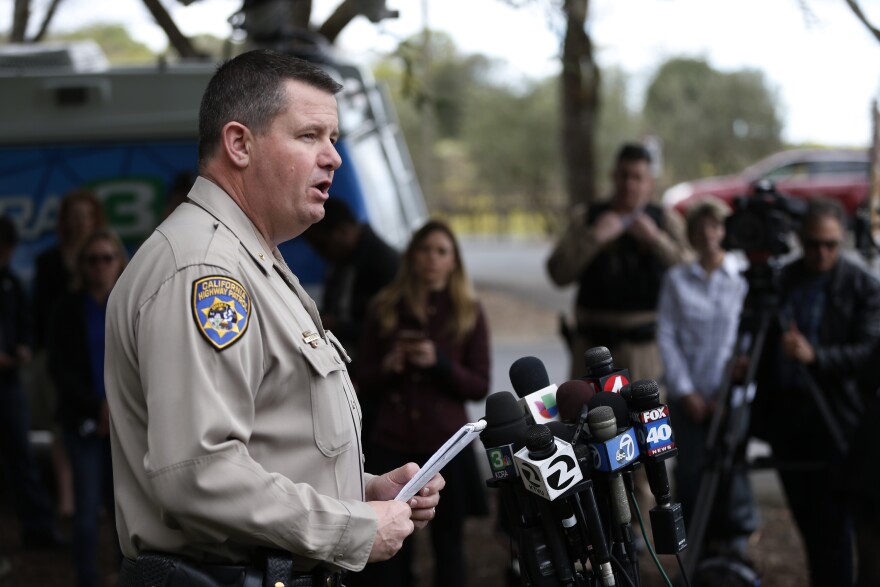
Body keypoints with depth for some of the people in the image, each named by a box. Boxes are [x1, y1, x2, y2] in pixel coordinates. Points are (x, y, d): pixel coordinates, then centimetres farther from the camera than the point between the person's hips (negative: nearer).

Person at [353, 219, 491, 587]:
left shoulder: (469, 314, 3)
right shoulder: (384, 310, 6)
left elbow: (480, 387, 0)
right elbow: (365, 385, 9)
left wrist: (439, 363, -16)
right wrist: (387, 367, -13)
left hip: (447, 445, 0)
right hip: (392, 444, 1)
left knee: (448, 542, 3)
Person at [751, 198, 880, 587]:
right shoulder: (780, 280, 10)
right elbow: (763, 345, 17)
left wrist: (815, 356, -24)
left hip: (834, 422, -5)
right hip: (786, 415, 5)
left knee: (833, 527, -6)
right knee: (807, 524, 12)